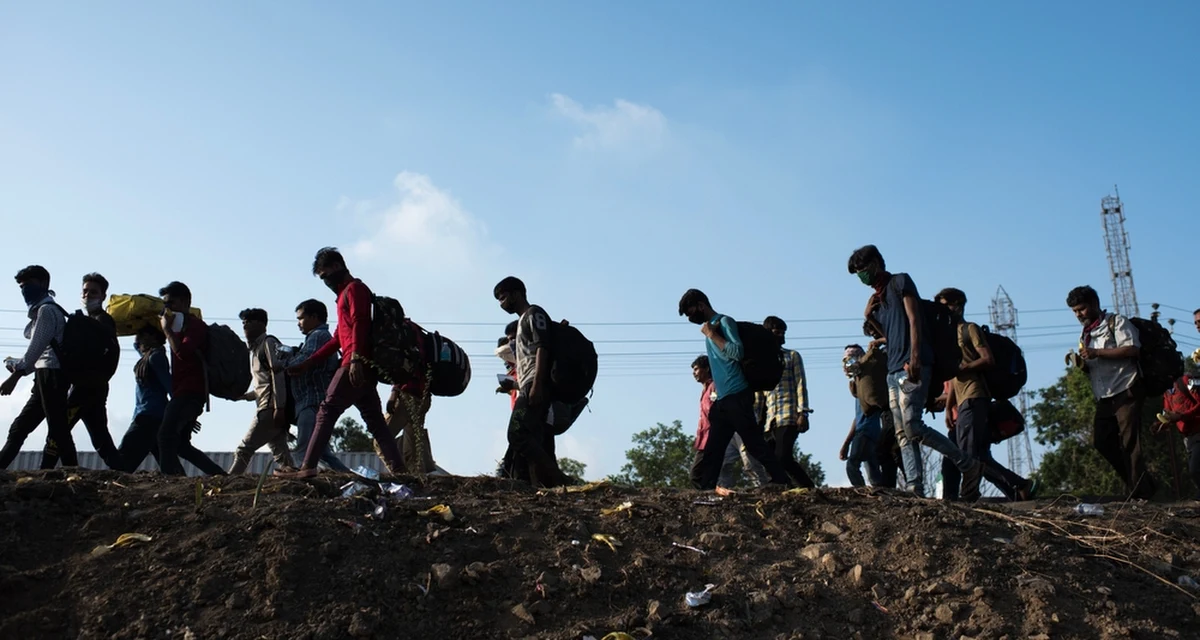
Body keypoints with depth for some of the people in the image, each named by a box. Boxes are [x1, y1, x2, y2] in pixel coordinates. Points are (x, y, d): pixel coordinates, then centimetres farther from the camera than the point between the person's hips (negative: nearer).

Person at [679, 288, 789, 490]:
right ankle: (703, 488, 4)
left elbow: (737, 352, -19)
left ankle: (782, 483, -4)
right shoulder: (710, 329, 20)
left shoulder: (724, 322, -6)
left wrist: (711, 334, -13)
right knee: (712, 450, 4)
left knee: (755, 445, -8)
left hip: (737, 397, -9)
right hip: (722, 400, 9)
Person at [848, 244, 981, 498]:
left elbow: (914, 319, -9)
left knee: (912, 426, -18)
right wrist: (869, 318, 10)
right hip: (894, 370, 9)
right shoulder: (877, 299, 25)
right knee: (902, 434, -1)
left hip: (912, 366, -9)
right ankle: (915, 487, -6)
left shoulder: (900, 281, 2)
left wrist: (915, 358, -20)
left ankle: (969, 465, -8)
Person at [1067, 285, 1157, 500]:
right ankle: (1144, 484, 11)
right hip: (1104, 398, 8)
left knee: (1129, 443, -10)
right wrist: (1081, 363, 1)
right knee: (1101, 440, 1)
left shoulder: (1116, 322, -1)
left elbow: (1133, 349, -16)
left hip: (1126, 392, -8)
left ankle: (1141, 492, -5)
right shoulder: (1085, 336, 21)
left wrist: (1097, 353, -19)